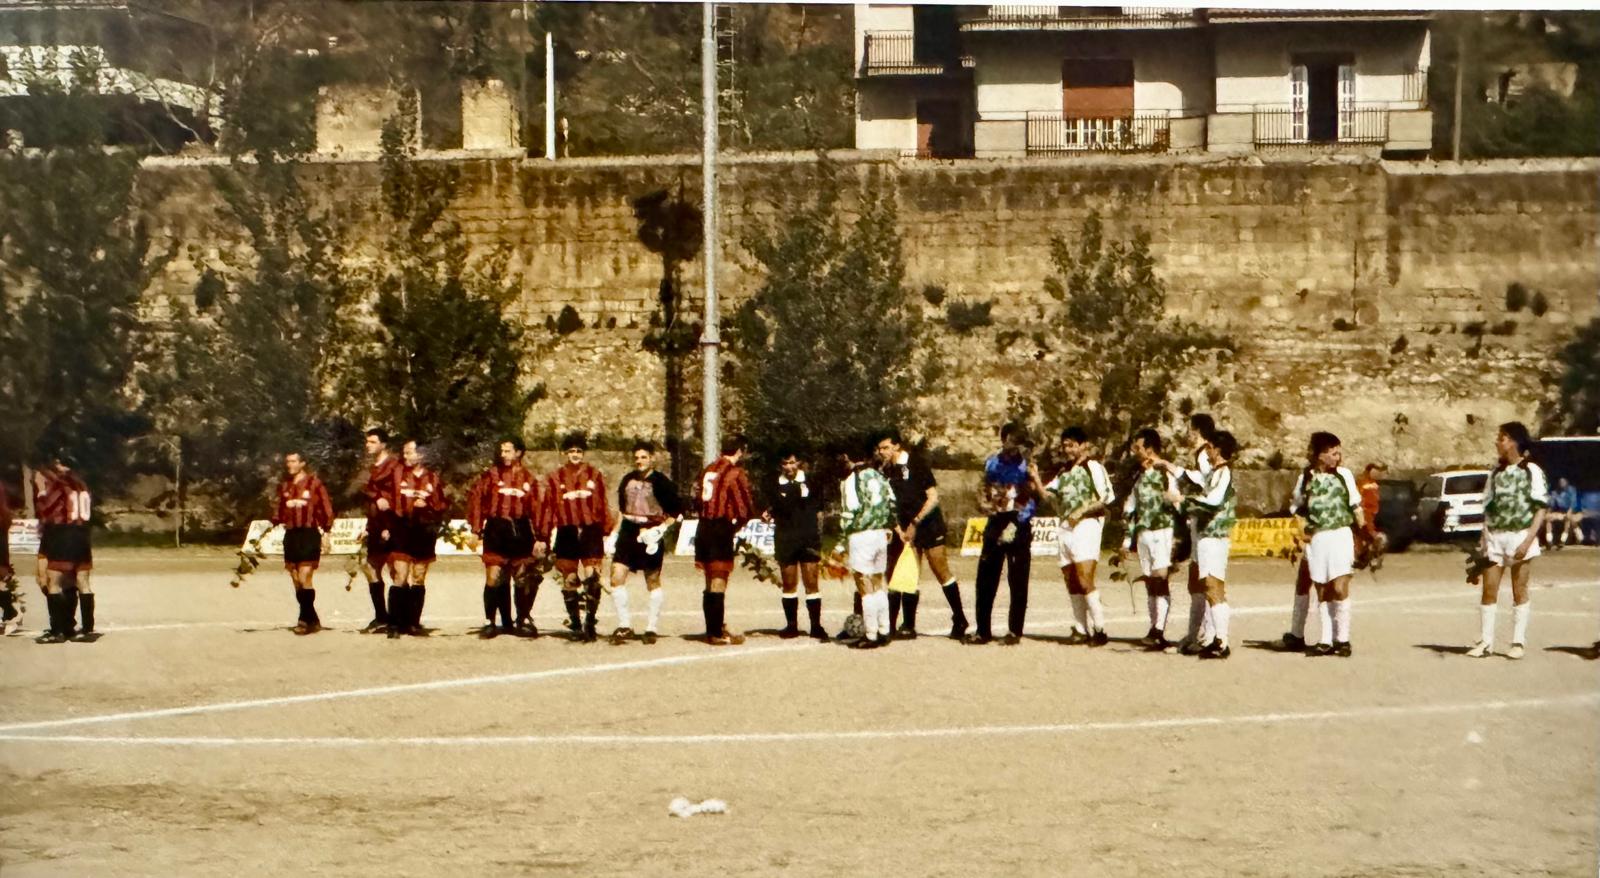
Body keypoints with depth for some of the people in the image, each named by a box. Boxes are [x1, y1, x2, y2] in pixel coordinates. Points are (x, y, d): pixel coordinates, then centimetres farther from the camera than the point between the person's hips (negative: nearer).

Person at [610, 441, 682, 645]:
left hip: (650, 535, -5)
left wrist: (662, 528, -15)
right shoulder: (628, 480, 11)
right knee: (617, 577, -6)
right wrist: (615, 533, 15)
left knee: (653, 581, 5)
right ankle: (624, 626, 3)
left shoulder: (661, 482, -6)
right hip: (628, 533, 5)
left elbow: (676, 511, -4)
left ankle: (651, 628, 15)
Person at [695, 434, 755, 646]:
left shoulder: (708, 469, 13)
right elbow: (745, 510, -15)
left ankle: (714, 629, 24)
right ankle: (717, 634, -1)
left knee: (710, 584, 15)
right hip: (721, 529, -7)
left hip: (703, 528, 7)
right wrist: (736, 526, 5)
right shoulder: (736, 473, -10)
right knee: (719, 584, -4)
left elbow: (699, 499, 11)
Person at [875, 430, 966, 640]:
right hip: (906, 530, 5)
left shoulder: (917, 466, -7)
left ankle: (959, 620, 4)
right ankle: (909, 626, 5)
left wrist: (914, 523, -13)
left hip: (928, 526, -5)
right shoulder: (886, 473, 7)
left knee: (942, 572, -4)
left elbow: (933, 498, -10)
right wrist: (898, 529, -3)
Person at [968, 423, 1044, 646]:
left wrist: (1035, 479, -25)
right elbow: (982, 489, 21)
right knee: (985, 580, 4)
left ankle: (1015, 631, 5)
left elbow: (1042, 497, -8)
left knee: (1017, 581, -1)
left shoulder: (1028, 466, -1)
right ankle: (982, 630, 12)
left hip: (1019, 529, -4)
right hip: (995, 525, 4)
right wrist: (985, 504, 3)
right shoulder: (992, 462, 11)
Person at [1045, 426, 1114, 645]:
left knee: (1085, 581, -16)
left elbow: (1107, 500, -5)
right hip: (1064, 528, 7)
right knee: (1071, 583, 4)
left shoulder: (1093, 467, 0)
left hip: (1086, 526, -7)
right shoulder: (1063, 472, 22)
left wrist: (1082, 511, -13)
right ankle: (1081, 629, 8)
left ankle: (1099, 630, -14)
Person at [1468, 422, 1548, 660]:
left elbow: (1540, 509, -8)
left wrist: (1528, 540, -17)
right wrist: (1483, 537, 3)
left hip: (1519, 536, -4)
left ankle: (1519, 642, 10)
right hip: (1494, 537, 5)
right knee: (1489, 590, 1)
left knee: (1519, 591, 3)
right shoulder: (1496, 471, 11)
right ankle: (1485, 642, 5)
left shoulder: (1532, 471, -5)